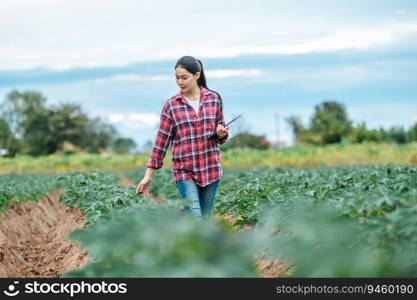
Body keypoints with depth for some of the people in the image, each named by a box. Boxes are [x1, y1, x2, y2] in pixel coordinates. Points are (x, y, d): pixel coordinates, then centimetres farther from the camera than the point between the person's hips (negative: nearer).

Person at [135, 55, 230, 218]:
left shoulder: (214, 98, 5)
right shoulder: (171, 105, 1)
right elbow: (161, 141, 4)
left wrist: (221, 133, -10)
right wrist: (148, 176, 1)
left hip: (211, 168, 2)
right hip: (184, 170, -2)